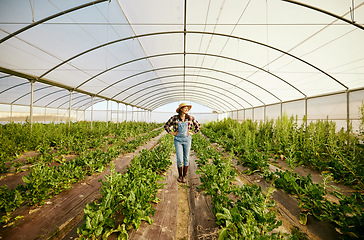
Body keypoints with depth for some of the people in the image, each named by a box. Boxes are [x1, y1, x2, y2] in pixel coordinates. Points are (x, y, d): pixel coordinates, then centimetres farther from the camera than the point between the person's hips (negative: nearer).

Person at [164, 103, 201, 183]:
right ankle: (180, 175, 24)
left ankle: (184, 176, 26)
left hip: (187, 140, 1)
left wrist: (192, 133, -1)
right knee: (179, 159, -2)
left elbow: (198, 126, 9)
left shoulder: (190, 118, -2)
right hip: (178, 140, -1)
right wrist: (172, 133, -2)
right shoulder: (174, 118, -4)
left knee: (186, 158, 8)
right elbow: (166, 126, 6)